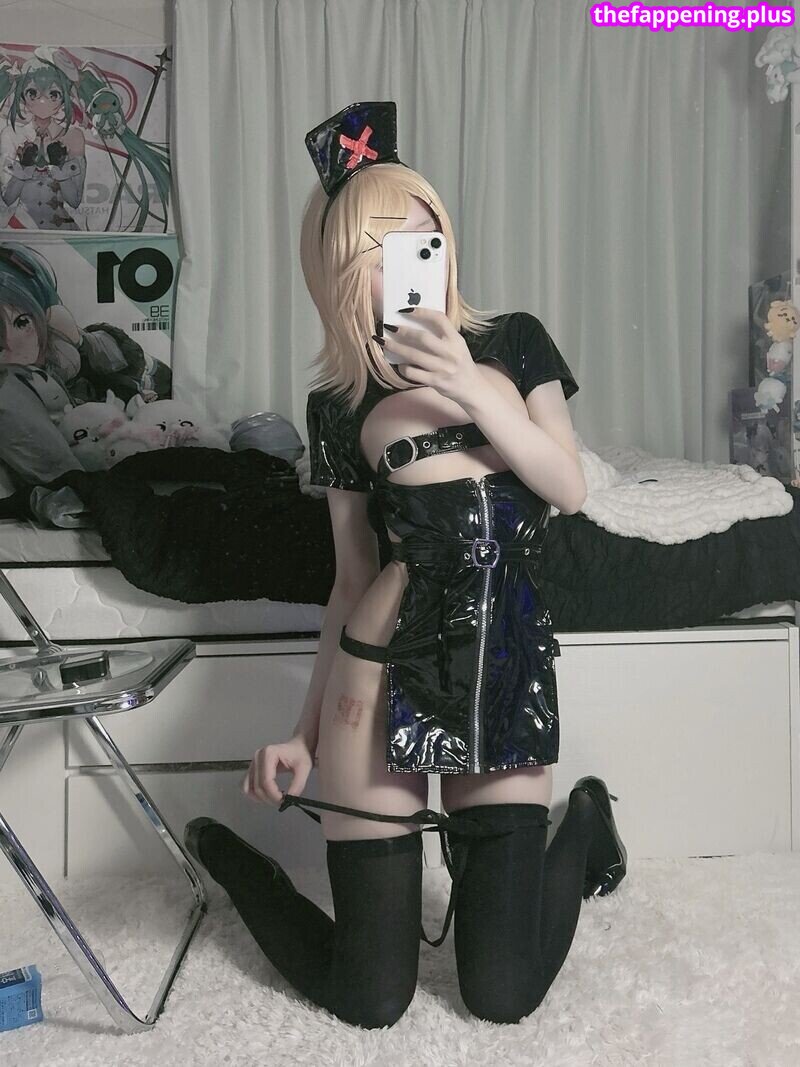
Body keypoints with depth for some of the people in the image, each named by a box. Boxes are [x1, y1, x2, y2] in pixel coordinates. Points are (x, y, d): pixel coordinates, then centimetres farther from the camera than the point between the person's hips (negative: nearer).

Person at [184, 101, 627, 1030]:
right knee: (368, 1001, 6)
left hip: (510, 662, 1)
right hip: (388, 669, -1)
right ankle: (230, 859, 33)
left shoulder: (512, 344, 7)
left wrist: (477, 395, -13)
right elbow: (353, 579, 7)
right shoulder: (339, 405, 4)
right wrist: (305, 731, 7)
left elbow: (570, 491, 0)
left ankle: (587, 820, 32)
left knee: (503, 995, 5)